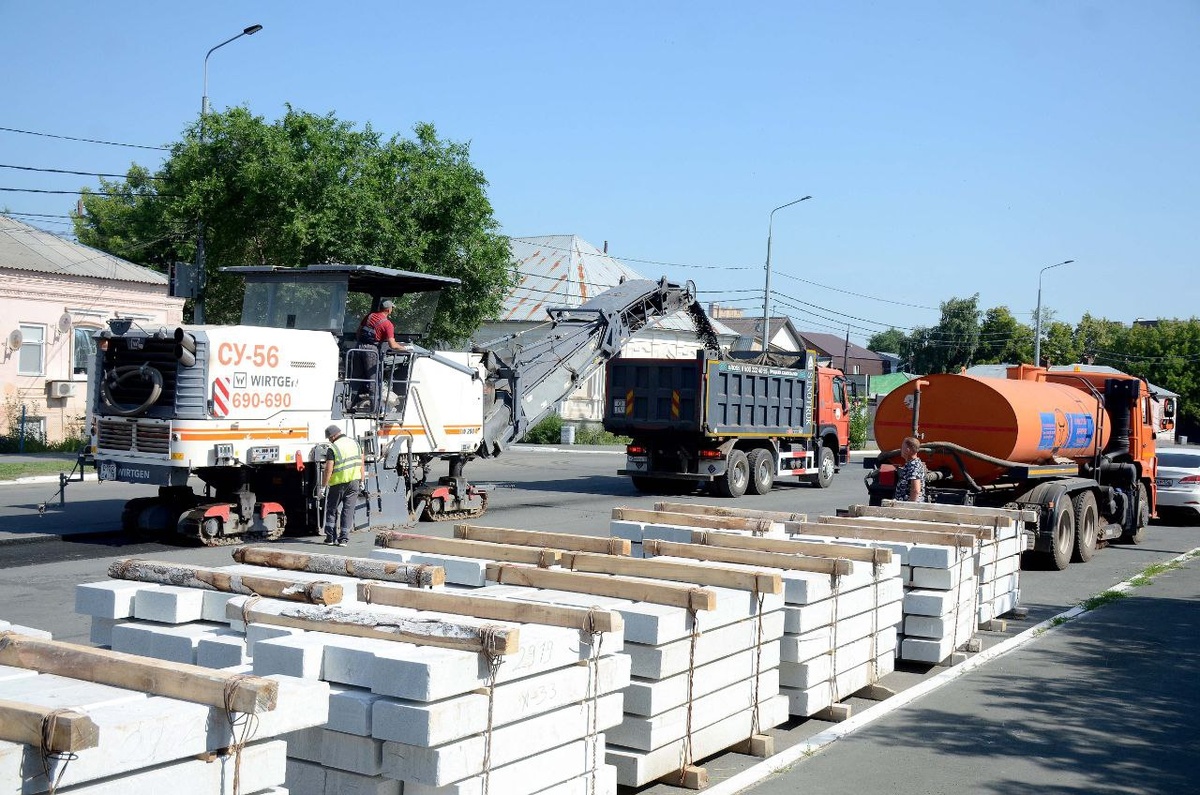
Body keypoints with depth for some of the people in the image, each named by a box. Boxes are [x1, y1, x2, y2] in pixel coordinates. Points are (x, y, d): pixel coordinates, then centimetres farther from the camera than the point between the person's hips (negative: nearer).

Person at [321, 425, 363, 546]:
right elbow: (361, 464, 10)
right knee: (348, 510, 6)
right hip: (354, 482, 4)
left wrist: (323, 486, -9)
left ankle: (330, 537, 12)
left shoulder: (333, 448, -13)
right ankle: (344, 538, 3)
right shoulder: (355, 444, 6)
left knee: (332, 509, 12)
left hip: (338, 483, -4)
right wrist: (361, 481, 17)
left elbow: (328, 470, -16)